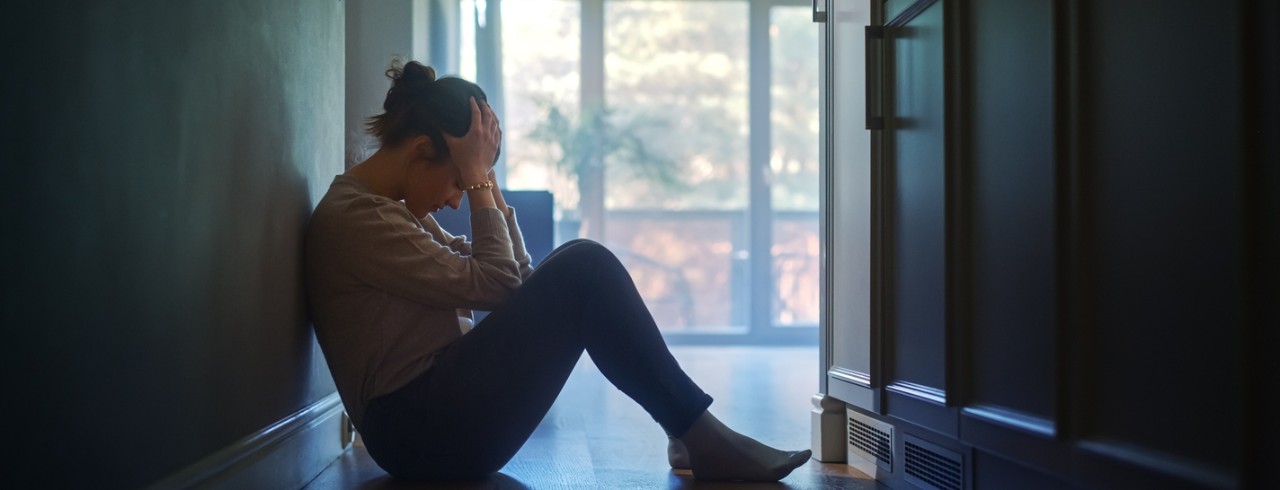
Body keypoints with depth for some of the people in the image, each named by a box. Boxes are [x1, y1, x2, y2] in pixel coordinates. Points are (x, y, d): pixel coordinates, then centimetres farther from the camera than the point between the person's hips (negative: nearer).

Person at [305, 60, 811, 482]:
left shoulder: (391, 208, 18)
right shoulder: (352, 217, -13)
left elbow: (511, 275, 15)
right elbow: (491, 285, -17)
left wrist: (483, 178, 7)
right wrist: (476, 179, -10)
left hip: (436, 415, 10)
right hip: (421, 431, -10)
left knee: (580, 267, 5)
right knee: (583, 269, -17)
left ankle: (688, 431, -1)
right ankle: (702, 439, -10)